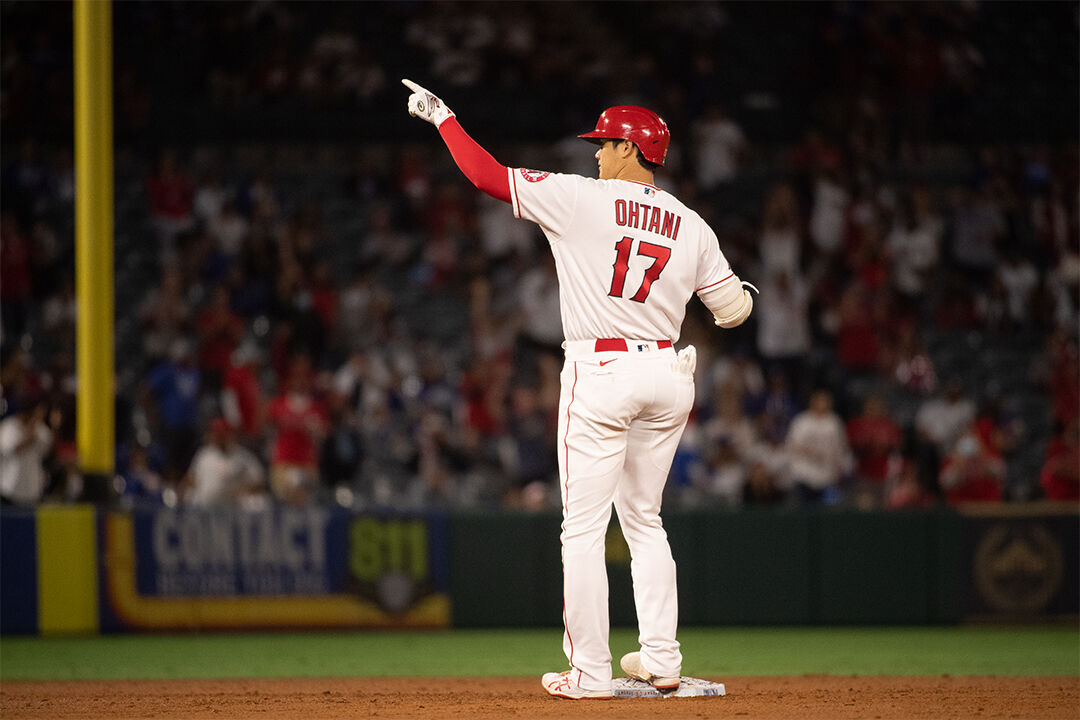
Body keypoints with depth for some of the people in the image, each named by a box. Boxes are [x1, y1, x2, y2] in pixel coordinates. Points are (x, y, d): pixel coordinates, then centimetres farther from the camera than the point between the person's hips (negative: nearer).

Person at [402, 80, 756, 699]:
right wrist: (741, 293, 32)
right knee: (645, 520, 18)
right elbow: (734, 310, 8)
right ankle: (662, 660, 16)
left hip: (600, 374, -5)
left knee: (585, 527, -1)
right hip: (669, 377, 5)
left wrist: (443, 117, 9)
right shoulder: (692, 227, 7)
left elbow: (486, 174, -5)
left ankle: (590, 672, -3)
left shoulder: (582, 199, -6)